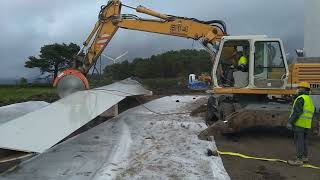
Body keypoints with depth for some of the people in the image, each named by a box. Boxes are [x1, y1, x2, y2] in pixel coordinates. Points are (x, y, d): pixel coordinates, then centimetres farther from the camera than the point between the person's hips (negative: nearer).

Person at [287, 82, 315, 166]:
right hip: (306, 124, 9)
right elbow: (310, 114, 21)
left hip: (299, 123, -9)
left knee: (298, 141, -6)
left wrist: (290, 122, -22)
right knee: (303, 141, 17)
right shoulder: (310, 101, 18)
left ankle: (299, 160, -5)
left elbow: (297, 112, -22)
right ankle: (304, 157, 23)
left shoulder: (301, 98, -12)